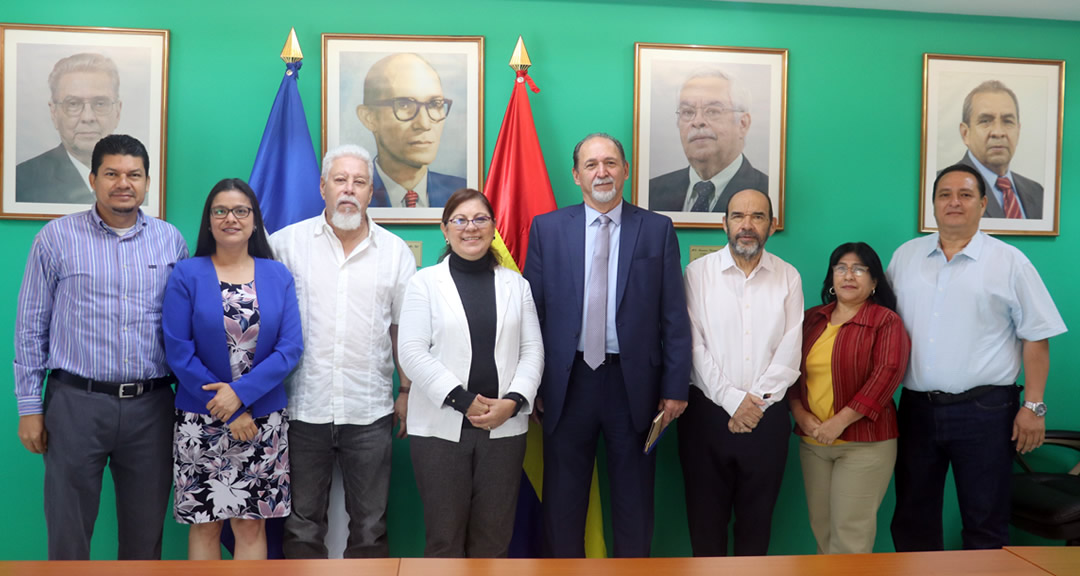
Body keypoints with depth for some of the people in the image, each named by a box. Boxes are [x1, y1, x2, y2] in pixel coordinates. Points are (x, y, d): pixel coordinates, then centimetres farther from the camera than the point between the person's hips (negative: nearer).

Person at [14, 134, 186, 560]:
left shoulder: (170, 241, 6)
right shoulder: (57, 237, 1)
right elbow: (31, 326, 3)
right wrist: (30, 406, 0)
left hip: (151, 407, 2)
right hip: (77, 402, -1)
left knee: (145, 533, 11)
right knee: (68, 530, 8)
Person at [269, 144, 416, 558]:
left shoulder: (396, 251, 4)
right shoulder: (287, 242, 1)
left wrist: (407, 392, 5)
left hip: (370, 413, 1)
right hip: (304, 409, 0)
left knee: (370, 528, 11)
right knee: (302, 526, 13)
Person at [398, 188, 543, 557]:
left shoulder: (516, 284, 10)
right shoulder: (425, 282, 2)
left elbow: (533, 350, 5)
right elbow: (412, 352, -6)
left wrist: (513, 401, -11)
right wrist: (462, 400, -14)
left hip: (504, 426, 2)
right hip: (441, 426, -2)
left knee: (493, 536, 9)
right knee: (444, 535, 5)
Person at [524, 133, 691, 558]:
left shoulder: (658, 229, 1)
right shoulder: (546, 228, 2)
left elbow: (674, 316, 0)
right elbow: (532, 310, 2)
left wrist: (675, 387, -3)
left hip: (634, 381, 0)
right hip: (567, 381, 1)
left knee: (634, 499, 13)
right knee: (562, 499, 13)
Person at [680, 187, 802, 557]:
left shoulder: (788, 278, 4)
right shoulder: (699, 272, -1)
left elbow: (789, 352, -2)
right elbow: (694, 346, -7)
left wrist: (755, 403, -11)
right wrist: (732, 399, -13)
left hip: (767, 416, 1)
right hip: (707, 412, -1)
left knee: (757, 517, 13)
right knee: (706, 515, 9)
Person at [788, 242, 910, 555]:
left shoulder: (886, 321, -4)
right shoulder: (812, 319, 11)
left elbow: (887, 373, -15)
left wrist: (840, 421, -19)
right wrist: (799, 412, -7)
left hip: (864, 442, -5)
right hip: (812, 441, 5)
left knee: (850, 533, -3)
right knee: (821, 528, 12)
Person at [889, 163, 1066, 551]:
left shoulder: (1009, 262, -1)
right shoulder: (905, 256, 8)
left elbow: (1036, 338, -2)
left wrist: (1033, 406, -8)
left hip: (984, 410, -3)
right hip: (917, 407, 3)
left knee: (985, 523, 7)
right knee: (912, 519, 14)